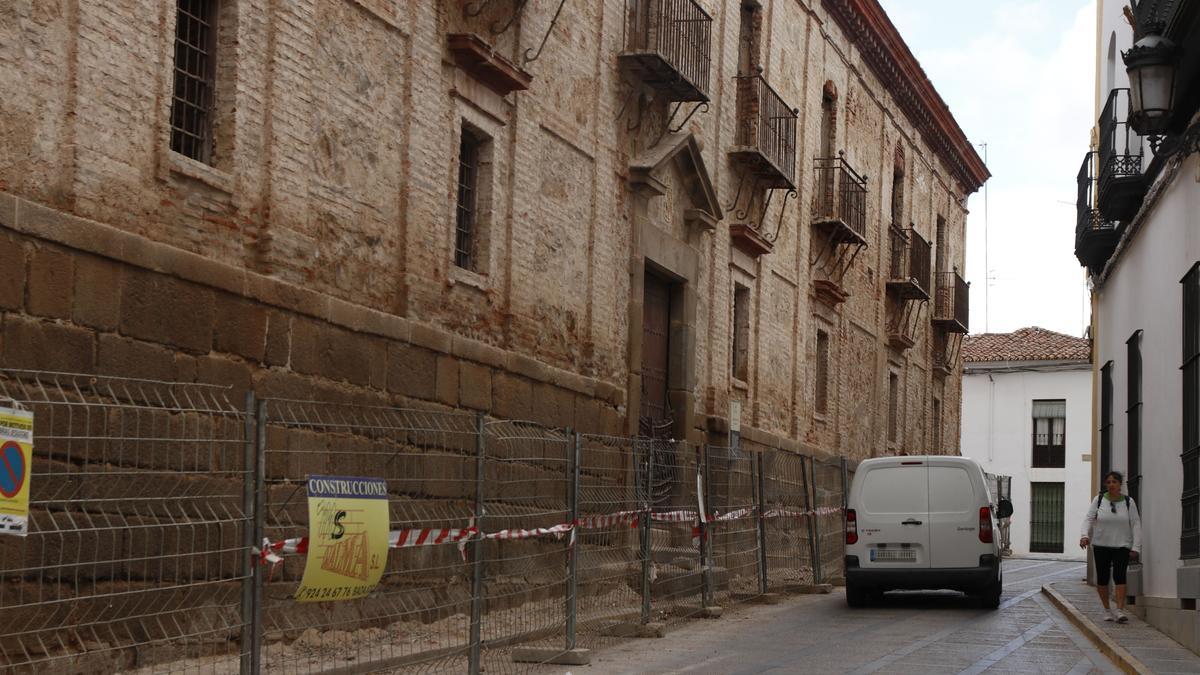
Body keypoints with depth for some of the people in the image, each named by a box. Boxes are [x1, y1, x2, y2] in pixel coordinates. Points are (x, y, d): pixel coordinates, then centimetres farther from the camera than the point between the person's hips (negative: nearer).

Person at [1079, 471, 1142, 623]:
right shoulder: (1099, 500, 1)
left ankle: (1120, 611, -22)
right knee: (1102, 578, 2)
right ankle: (1107, 610, 18)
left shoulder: (1128, 502, 1)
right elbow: (1089, 519, -3)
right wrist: (1084, 536, -21)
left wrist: (1136, 548, -5)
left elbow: (1136, 525, 1)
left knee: (1119, 575, -17)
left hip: (1122, 546, -1)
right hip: (1101, 546, 1)